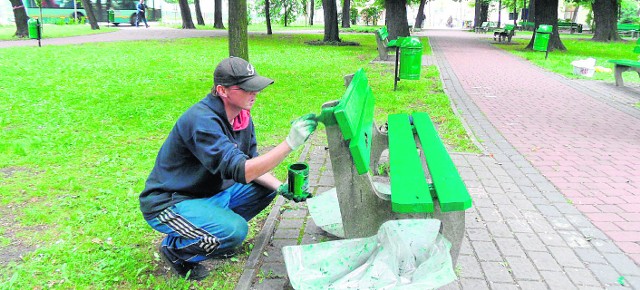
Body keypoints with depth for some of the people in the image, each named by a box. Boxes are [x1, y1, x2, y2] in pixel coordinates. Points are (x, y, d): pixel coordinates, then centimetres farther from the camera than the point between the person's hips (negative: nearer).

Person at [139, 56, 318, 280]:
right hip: (168, 203, -8)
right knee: (235, 230, -29)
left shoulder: (243, 117, -1)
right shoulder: (202, 120, -29)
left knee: (266, 188, 3)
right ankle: (175, 248, -2)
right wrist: (290, 143, -40)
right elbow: (240, 171, -36)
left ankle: (219, 229, 11)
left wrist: (280, 187, -13)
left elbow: (252, 166, 5)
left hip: (210, 194, 9)